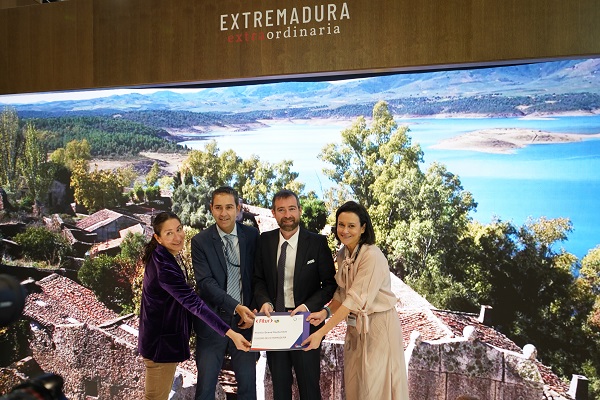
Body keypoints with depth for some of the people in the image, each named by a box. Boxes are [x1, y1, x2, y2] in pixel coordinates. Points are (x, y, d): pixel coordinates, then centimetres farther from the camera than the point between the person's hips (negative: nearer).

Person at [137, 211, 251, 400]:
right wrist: (230, 333, -39)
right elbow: (193, 303, -35)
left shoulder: (168, 257, 2)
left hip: (162, 336, 10)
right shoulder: (163, 266, -28)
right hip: (161, 340, -10)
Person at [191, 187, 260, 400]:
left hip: (245, 321, 2)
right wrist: (236, 307, -23)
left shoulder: (252, 236, 2)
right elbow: (206, 283, -12)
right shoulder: (200, 241, -4)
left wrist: (254, 310, -5)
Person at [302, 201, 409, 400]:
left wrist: (321, 332, -28)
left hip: (378, 326, -7)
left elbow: (355, 299, -26)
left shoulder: (373, 256, -22)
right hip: (355, 326, 8)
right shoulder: (342, 254, 4)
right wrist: (325, 312, -10)